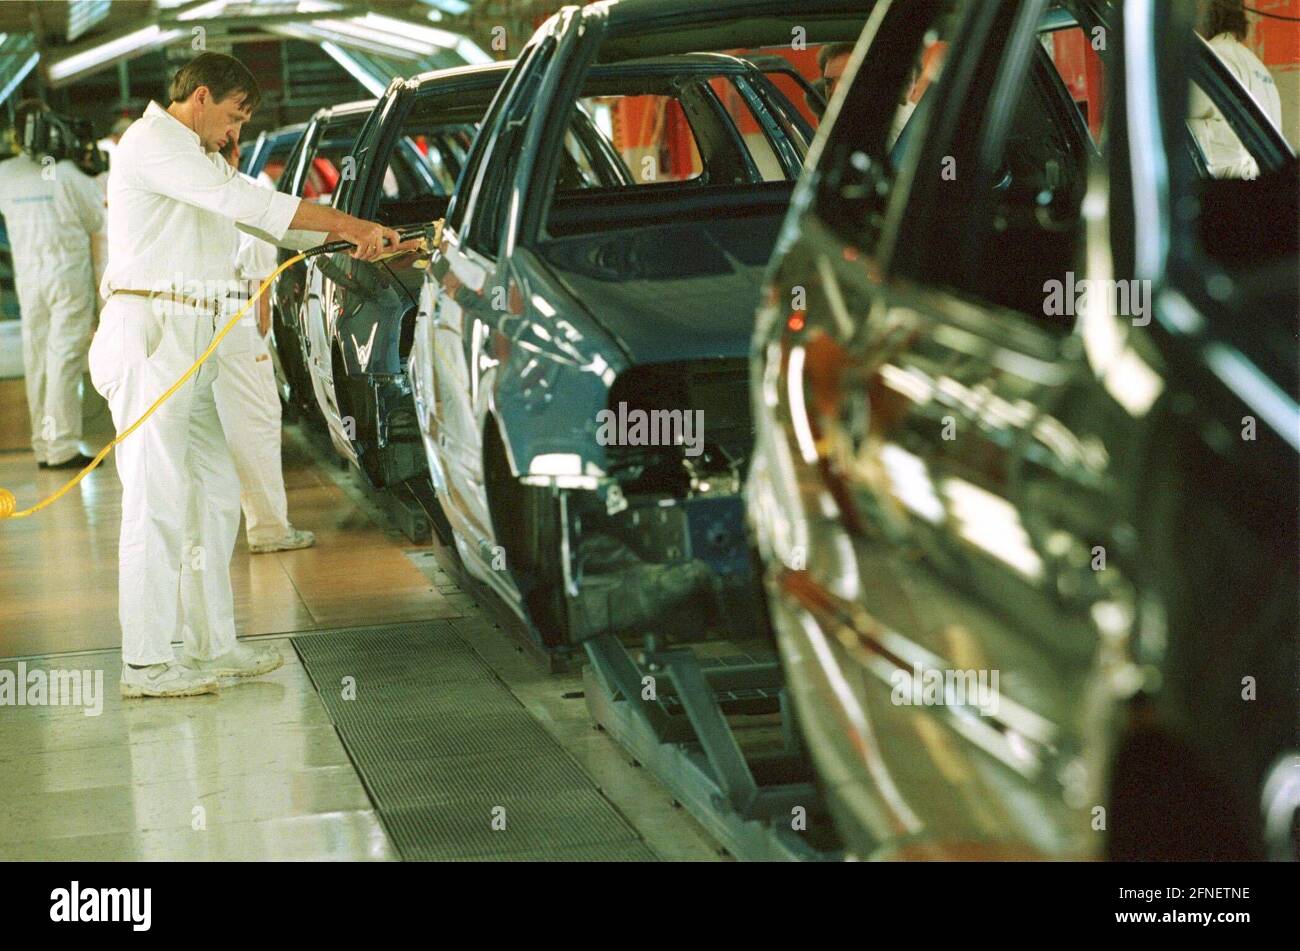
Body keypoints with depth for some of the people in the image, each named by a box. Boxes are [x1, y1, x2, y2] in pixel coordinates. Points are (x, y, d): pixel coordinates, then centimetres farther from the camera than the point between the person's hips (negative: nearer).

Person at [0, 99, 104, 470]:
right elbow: (97, 220, -3)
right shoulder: (65, 173, -12)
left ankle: (43, 446, 14)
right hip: (69, 271, -4)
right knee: (65, 357, -4)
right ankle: (62, 448, -6)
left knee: (36, 359, 10)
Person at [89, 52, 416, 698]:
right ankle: (145, 663, -6)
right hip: (149, 334, -10)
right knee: (158, 499, -9)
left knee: (215, 491, 11)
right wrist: (356, 226, -16)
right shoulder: (151, 144, -8)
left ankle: (212, 644, 17)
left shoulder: (200, 161, 24)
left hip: (189, 344, 10)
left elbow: (278, 224, 24)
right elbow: (248, 203, -17)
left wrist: (366, 241, 12)